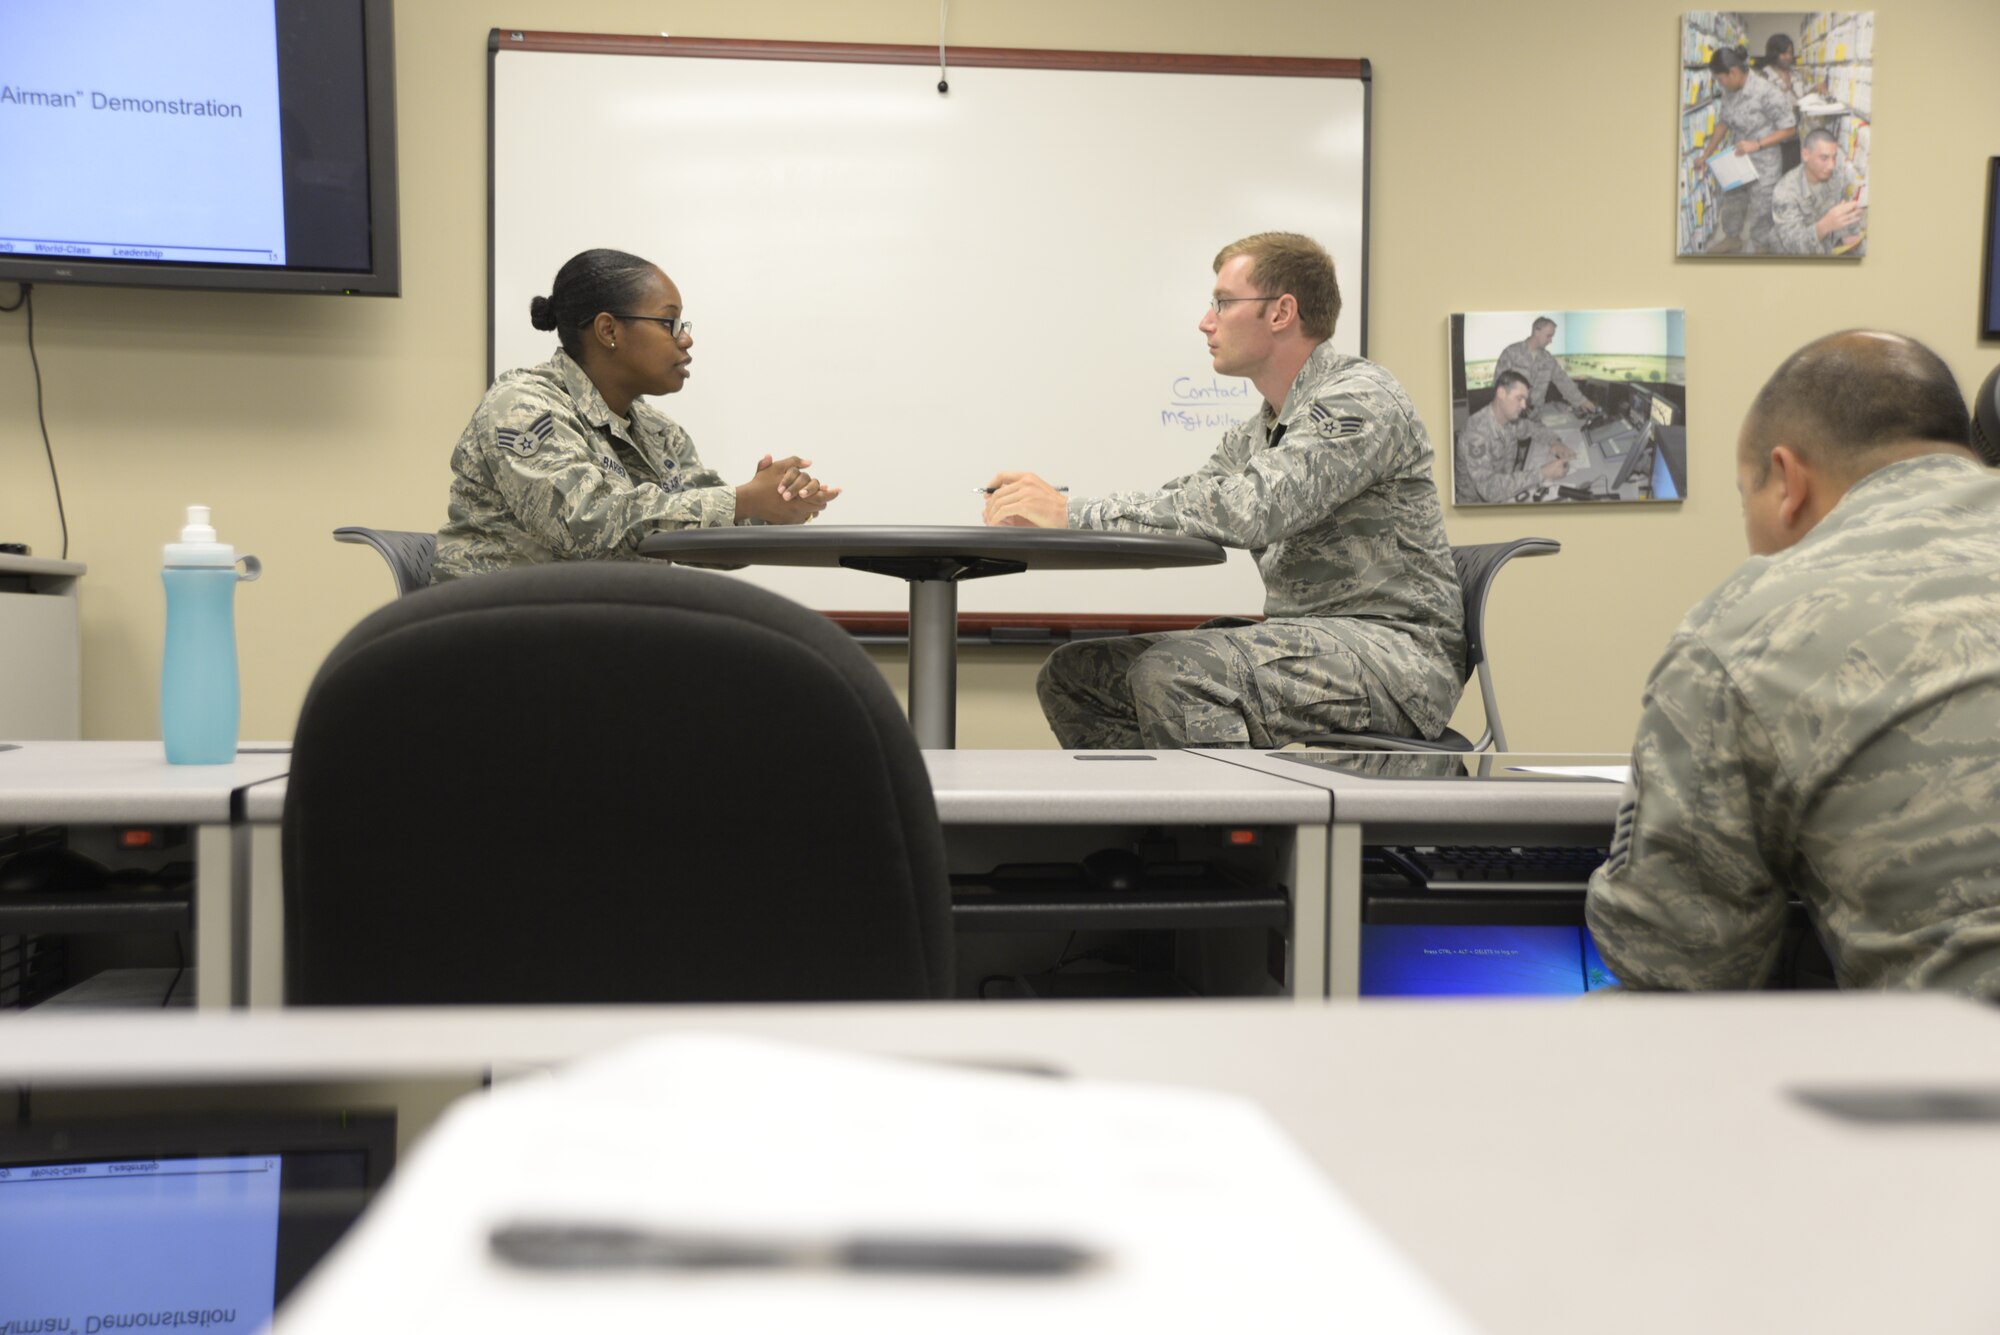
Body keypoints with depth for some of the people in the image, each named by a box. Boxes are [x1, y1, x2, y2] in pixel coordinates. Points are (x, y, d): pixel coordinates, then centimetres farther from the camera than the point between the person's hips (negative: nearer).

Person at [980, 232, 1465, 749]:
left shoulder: (1361, 399, -12)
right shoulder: (1253, 436, 18)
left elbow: (1249, 509, -26)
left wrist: (1076, 513, -25)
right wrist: (1042, 510, -7)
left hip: (1393, 648, -9)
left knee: (1173, 674, -31)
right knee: (1074, 674, 1)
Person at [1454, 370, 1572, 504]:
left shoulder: (1511, 419, -6)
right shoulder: (1476, 433, -29)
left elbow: (1533, 429, 19)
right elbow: (1488, 488, -40)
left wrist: (1554, 443, -4)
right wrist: (1543, 474, -38)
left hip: (1505, 491, 8)